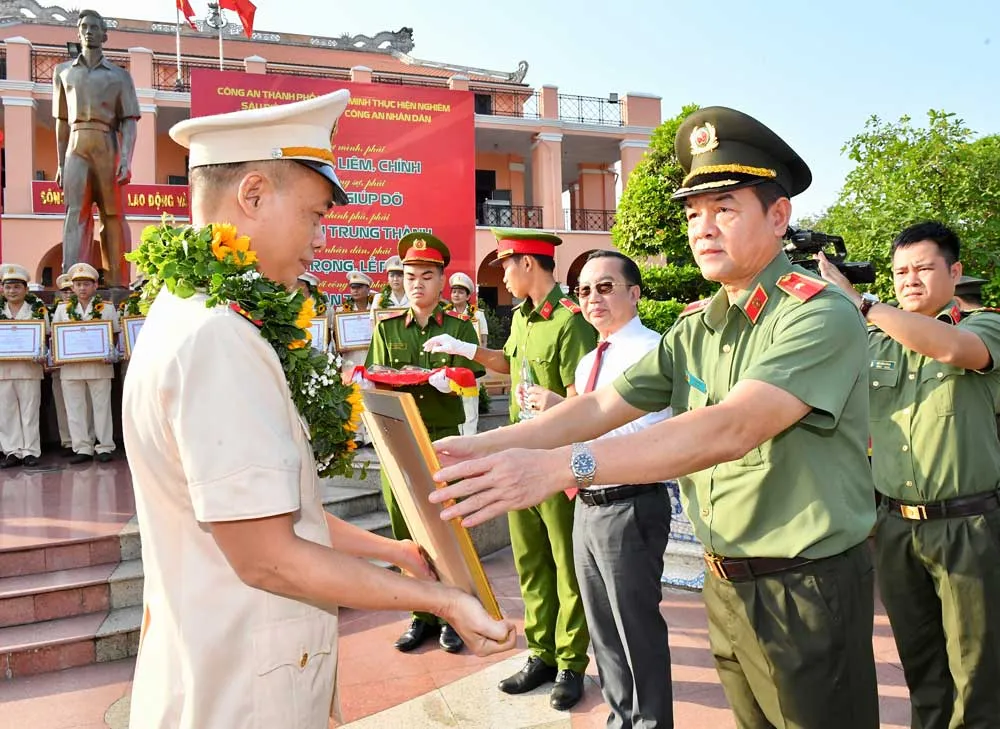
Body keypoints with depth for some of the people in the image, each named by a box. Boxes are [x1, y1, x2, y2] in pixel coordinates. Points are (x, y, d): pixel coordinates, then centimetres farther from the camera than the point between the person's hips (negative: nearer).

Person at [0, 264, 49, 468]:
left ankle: (30, 451, 8)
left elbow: (45, 335, 1)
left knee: (29, 410, 2)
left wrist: (41, 355, -14)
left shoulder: (38, 308, 4)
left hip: (29, 366, -2)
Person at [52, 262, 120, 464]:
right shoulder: (63, 309, 12)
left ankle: (105, 447, 8)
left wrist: (112, 353, -10)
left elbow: (116, 335, 6)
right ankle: (82, 448, 10)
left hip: (99, 365, -2)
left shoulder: (107, 308, 6)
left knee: (101, 406, 2)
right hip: (70, 366, 2)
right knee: (75, 408, 4)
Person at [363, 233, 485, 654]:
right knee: (407, 532, 6)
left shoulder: (459, 327, 6)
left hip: (443, 438, -2)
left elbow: (470, 375, -2)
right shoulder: (387, 328, 11)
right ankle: (423, 615, 18)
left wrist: (449, 378, -24)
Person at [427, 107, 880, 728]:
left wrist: (563, 466, -40)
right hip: (725, 583, 6)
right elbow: (602, 406, 0)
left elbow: (730, 429, -32)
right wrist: (482, 448, -14)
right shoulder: (695, 328, 5)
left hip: (809, 589, -6)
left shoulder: (821, 315, -18)